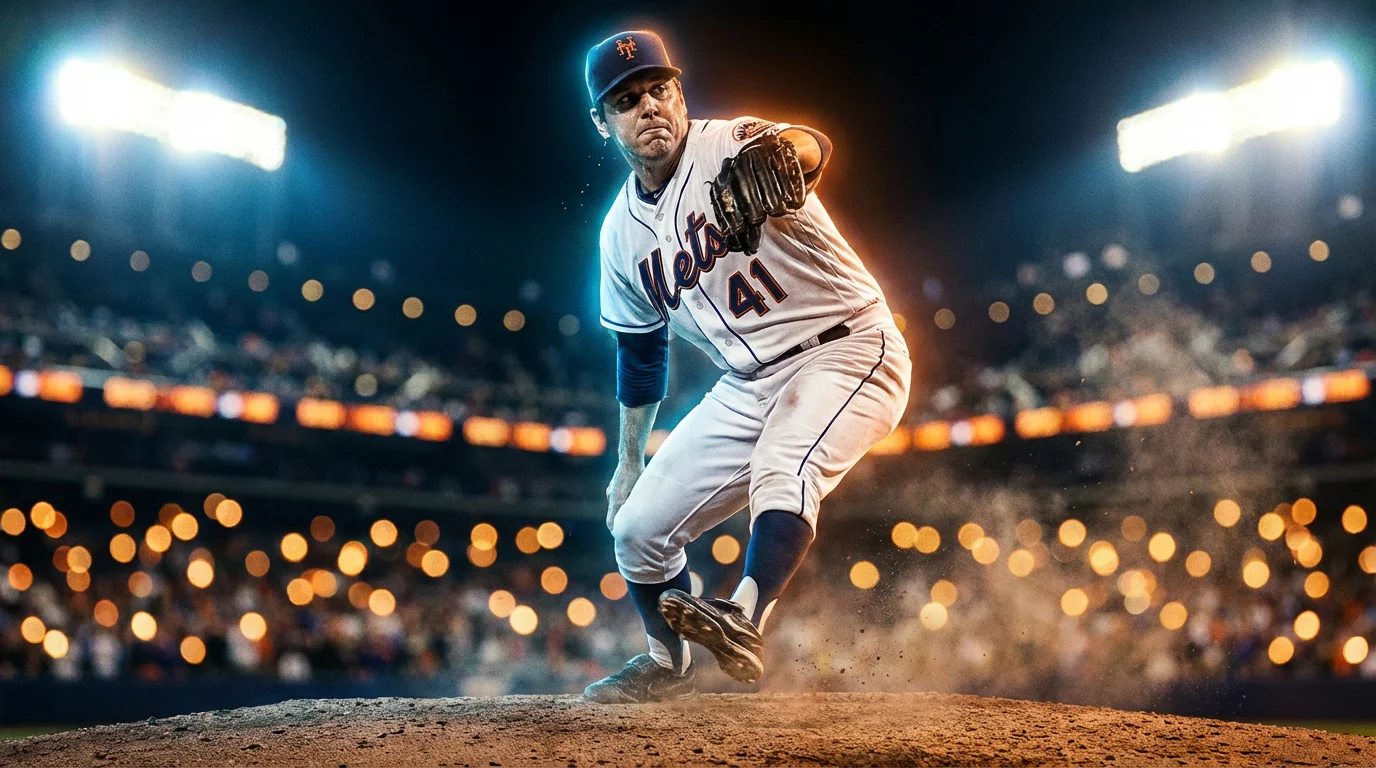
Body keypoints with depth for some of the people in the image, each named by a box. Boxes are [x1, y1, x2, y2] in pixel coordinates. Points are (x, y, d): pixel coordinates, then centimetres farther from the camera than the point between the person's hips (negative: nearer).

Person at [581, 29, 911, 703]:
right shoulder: (622, 231, 4)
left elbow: (811, 146, -39)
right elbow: (640, 351, 16)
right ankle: (668, 667, 29)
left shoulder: (729, 146, -15)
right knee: (637, 526, 7)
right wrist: (629, 461, 20)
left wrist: (776, 156, -63)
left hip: (846, 350, -6)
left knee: (783, 470, -36)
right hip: (747, 387, 6)